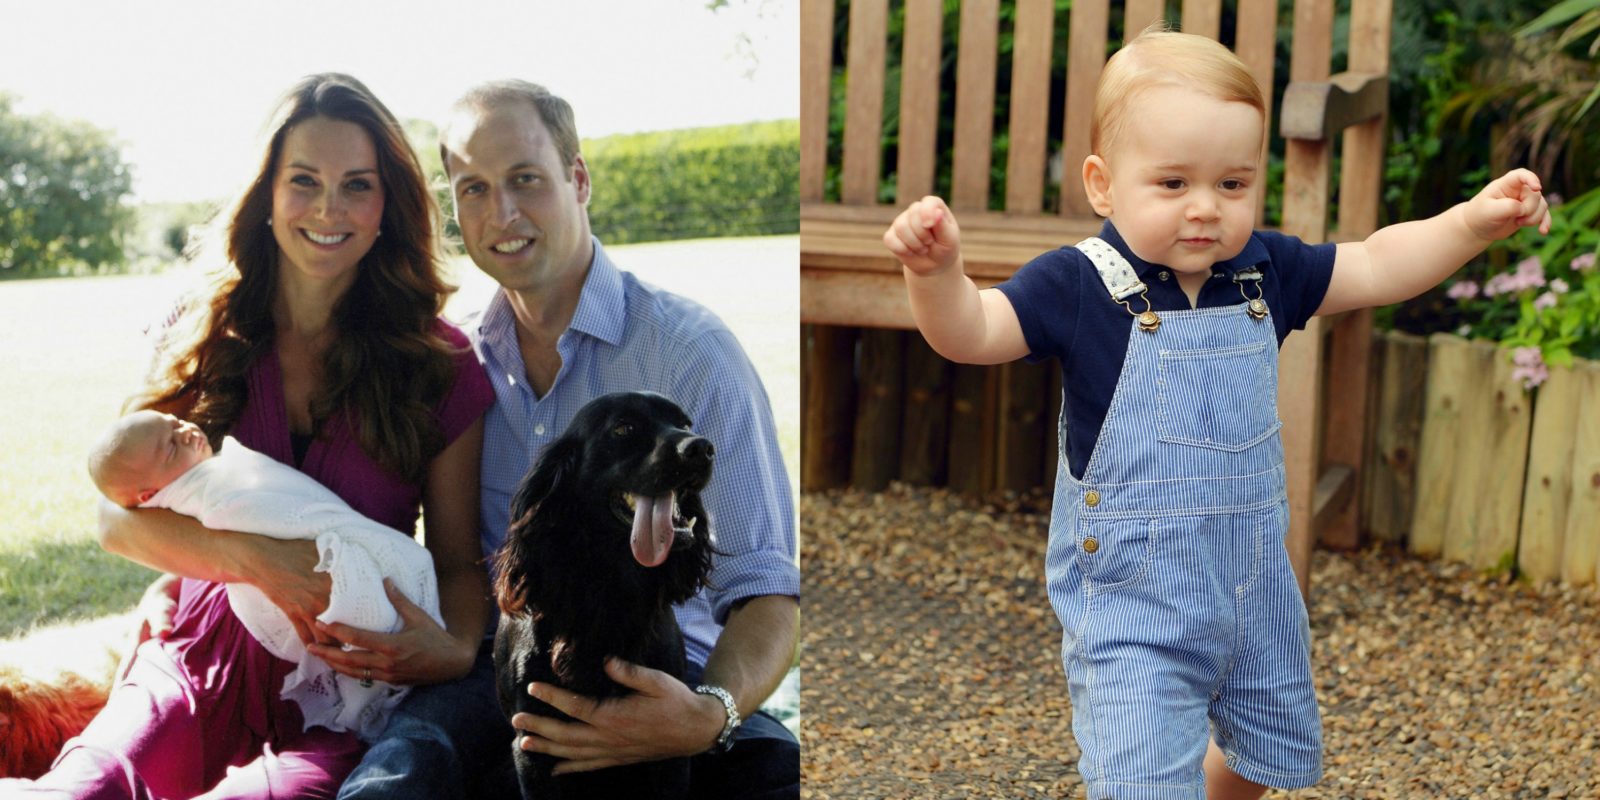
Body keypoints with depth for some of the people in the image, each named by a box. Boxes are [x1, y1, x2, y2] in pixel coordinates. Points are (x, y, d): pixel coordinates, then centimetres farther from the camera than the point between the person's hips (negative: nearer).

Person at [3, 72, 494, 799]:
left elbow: (458, 559, 6)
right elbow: (118, 514, 1)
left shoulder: (441, 365, 2)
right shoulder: (201, 339, 8)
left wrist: (456, 650, -17)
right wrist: (258, 561, -18)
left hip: (347, 693, 0)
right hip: (203, 670, 1)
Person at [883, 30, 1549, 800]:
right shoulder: (1080, 286, -17)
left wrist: (1471, 222, -5)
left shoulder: (1265, 269, -2)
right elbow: (971, 331, -26)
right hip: (1131, 599, -6)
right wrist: (937, 270, -46)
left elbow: (1375, 267, 8)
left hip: (1255, 583, 6)